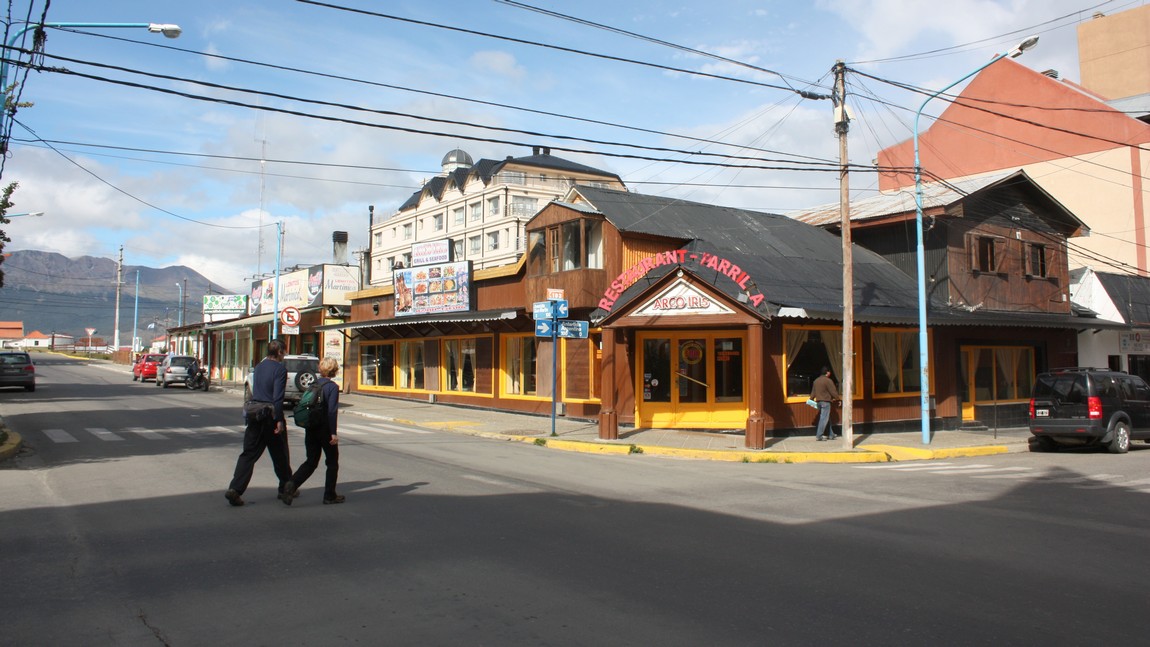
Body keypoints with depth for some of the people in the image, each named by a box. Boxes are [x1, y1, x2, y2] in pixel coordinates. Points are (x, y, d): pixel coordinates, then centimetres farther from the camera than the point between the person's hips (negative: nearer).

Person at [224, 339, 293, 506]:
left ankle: (235, 489, -10)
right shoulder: (280, 369, -11)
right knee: (280, 455, 10)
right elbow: (277, 397, -18)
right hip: (270, 416, -6)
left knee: (248, 454, 3)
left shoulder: (258, 367, 12)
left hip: (254, 415, 6)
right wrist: (279, 420, -18)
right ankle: (286, 488, 23)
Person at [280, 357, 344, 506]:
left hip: (311, 428, 6)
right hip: (325, 430, -6)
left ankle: (291, 484, -11)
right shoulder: (332, 387, -12)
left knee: (311, 461, 11)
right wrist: (333, 433, -17)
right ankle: (330, 495, 14)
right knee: (332, 462, 10)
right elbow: (332, 411, -18)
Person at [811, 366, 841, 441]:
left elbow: (813, 392, 16)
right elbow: (833, 392, -10)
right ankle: (818, 436, -8)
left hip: (819, 401, 8)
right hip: (825, 402, -8)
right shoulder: (828, 380, -11)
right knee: (824, 419, -6)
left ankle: (831, 435, 20)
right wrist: (838, 399, 1)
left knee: (827, 419, 16)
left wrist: (811, 399, 23)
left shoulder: (816, 380, 12)